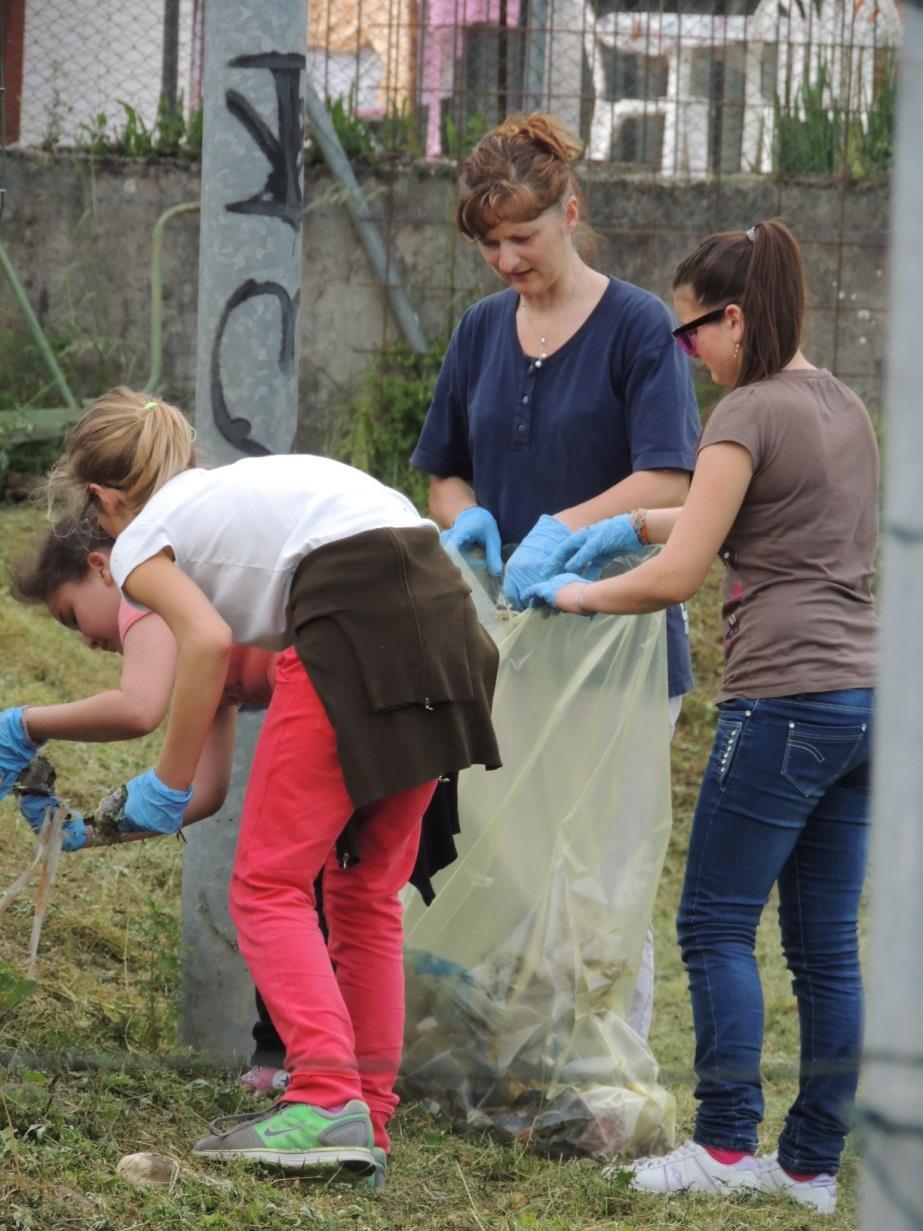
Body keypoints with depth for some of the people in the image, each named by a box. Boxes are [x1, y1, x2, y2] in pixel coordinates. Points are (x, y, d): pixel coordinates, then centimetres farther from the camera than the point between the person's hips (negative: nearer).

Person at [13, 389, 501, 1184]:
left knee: (271, 884, -1)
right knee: (366, 893, 15)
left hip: (356, 625, -8)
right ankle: (367, 1127, 14)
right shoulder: (231, 487, 32)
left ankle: (329, 1102, -16)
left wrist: (166, 787, 0)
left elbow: (207, 642, -9)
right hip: (445, 616, 8)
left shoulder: (141, 543, 9)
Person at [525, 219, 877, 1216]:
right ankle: (813, 1163, 10)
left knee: (716, 925, 0)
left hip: (784, 701, -8)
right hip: (863, 699, 9)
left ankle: (728, 1145, -1)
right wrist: (632, 525, 21)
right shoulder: (842, 405, 16)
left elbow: (678, 576, -12)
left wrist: (577, 595, 4)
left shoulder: (751, 414, -11)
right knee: (824, 940, 9)